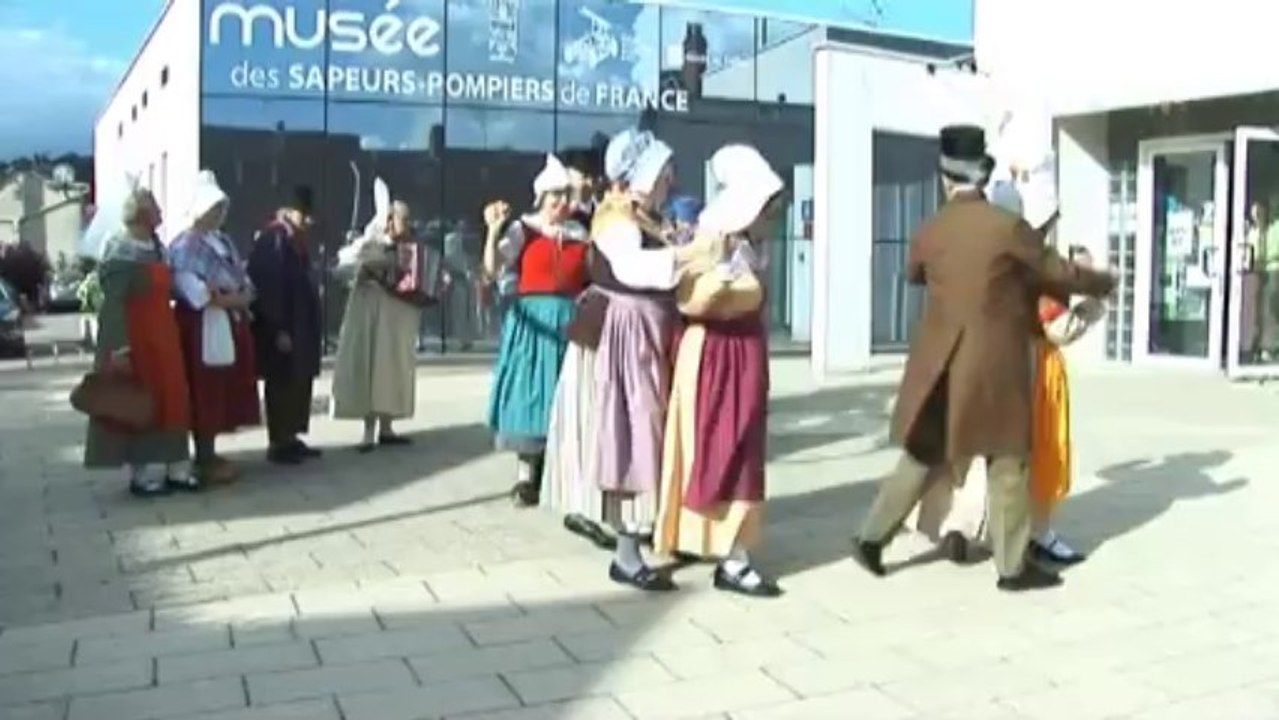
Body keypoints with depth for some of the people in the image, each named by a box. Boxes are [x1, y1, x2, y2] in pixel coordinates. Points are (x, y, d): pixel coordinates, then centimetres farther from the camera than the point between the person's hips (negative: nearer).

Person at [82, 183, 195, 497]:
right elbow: (112, 302, -19)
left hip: (161, 334, 8)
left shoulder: (155, 245, 9)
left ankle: (172, 468, 17)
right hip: (134, 336, -8)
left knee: (170, 399, 9)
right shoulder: (119, 251, -14)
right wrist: (119, 348, -24)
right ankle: (141, 474, 9)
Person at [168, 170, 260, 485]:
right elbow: (186, 283, -23)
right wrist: (221, 299, -20)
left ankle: (210, 455, 18)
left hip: (231, 322, 9)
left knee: (224, 390, 11)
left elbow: (241, 278, 17)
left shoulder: (224, 242, 18)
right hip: (203, 324, -9)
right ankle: (205, 460, -2)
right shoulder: (185, 244, -10)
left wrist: (243, 295, -4)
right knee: (204, 391, -6)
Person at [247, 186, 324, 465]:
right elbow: (268, 286, -19)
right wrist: (279, 329, -22)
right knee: (282, 384, -3)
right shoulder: (274, 239, -14)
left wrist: (308, 326, 14)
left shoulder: (297, 238, 13)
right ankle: (278, 443, 4)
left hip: (300, 324, 9)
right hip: (281, 327, -9)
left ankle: (290, 438, 18)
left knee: (299, 383, 11)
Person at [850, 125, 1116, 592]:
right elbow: (1058, 272, -1)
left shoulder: (927, 232, 1)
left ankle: (871, 538, 16)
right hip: (996, 363, -4)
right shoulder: (1008, 228, -10)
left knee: (922, 455, 16)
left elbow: (913, 274, 21)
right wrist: (1102, 283, 18)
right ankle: (1012, 567, 13)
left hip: (939, 363, 4)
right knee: (1006, 462, 7)